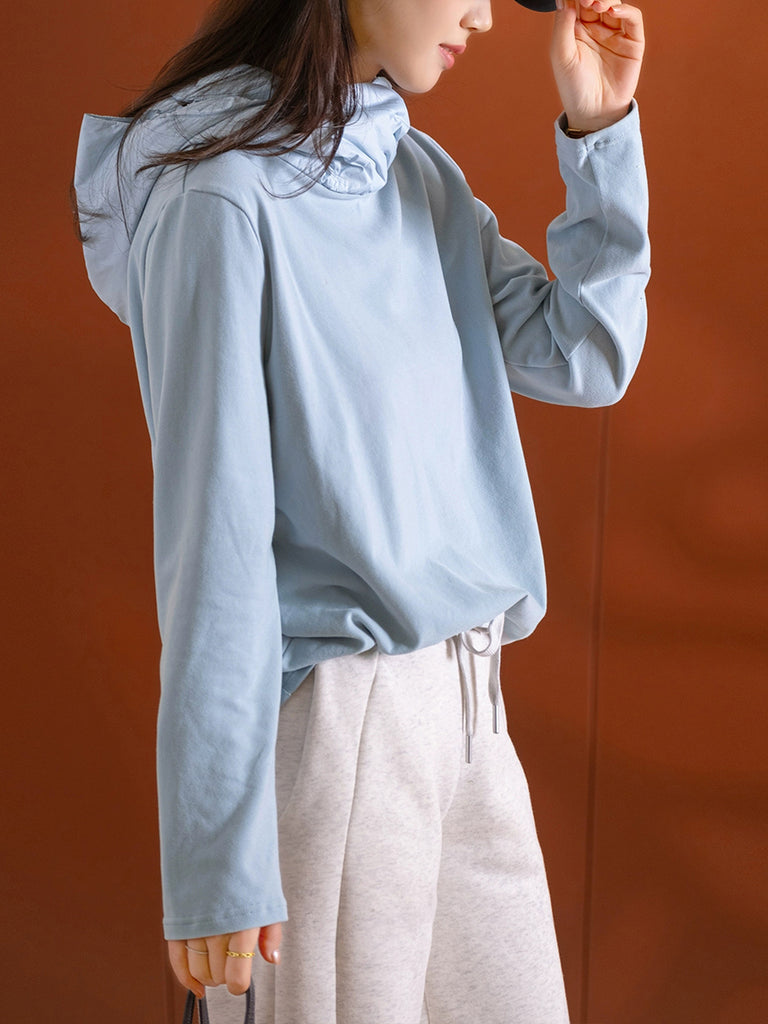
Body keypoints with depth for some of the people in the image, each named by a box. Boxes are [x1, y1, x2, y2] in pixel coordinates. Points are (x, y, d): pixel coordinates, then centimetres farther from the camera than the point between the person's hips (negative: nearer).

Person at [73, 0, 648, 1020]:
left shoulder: (419, 172, 9)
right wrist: (215, 860, -17)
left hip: (464, 706, 8)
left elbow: (583, 359, 10)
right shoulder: (225, 194, -14)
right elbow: (211, 534, -18)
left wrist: (601, 128, 0)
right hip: (328, 715, -8)